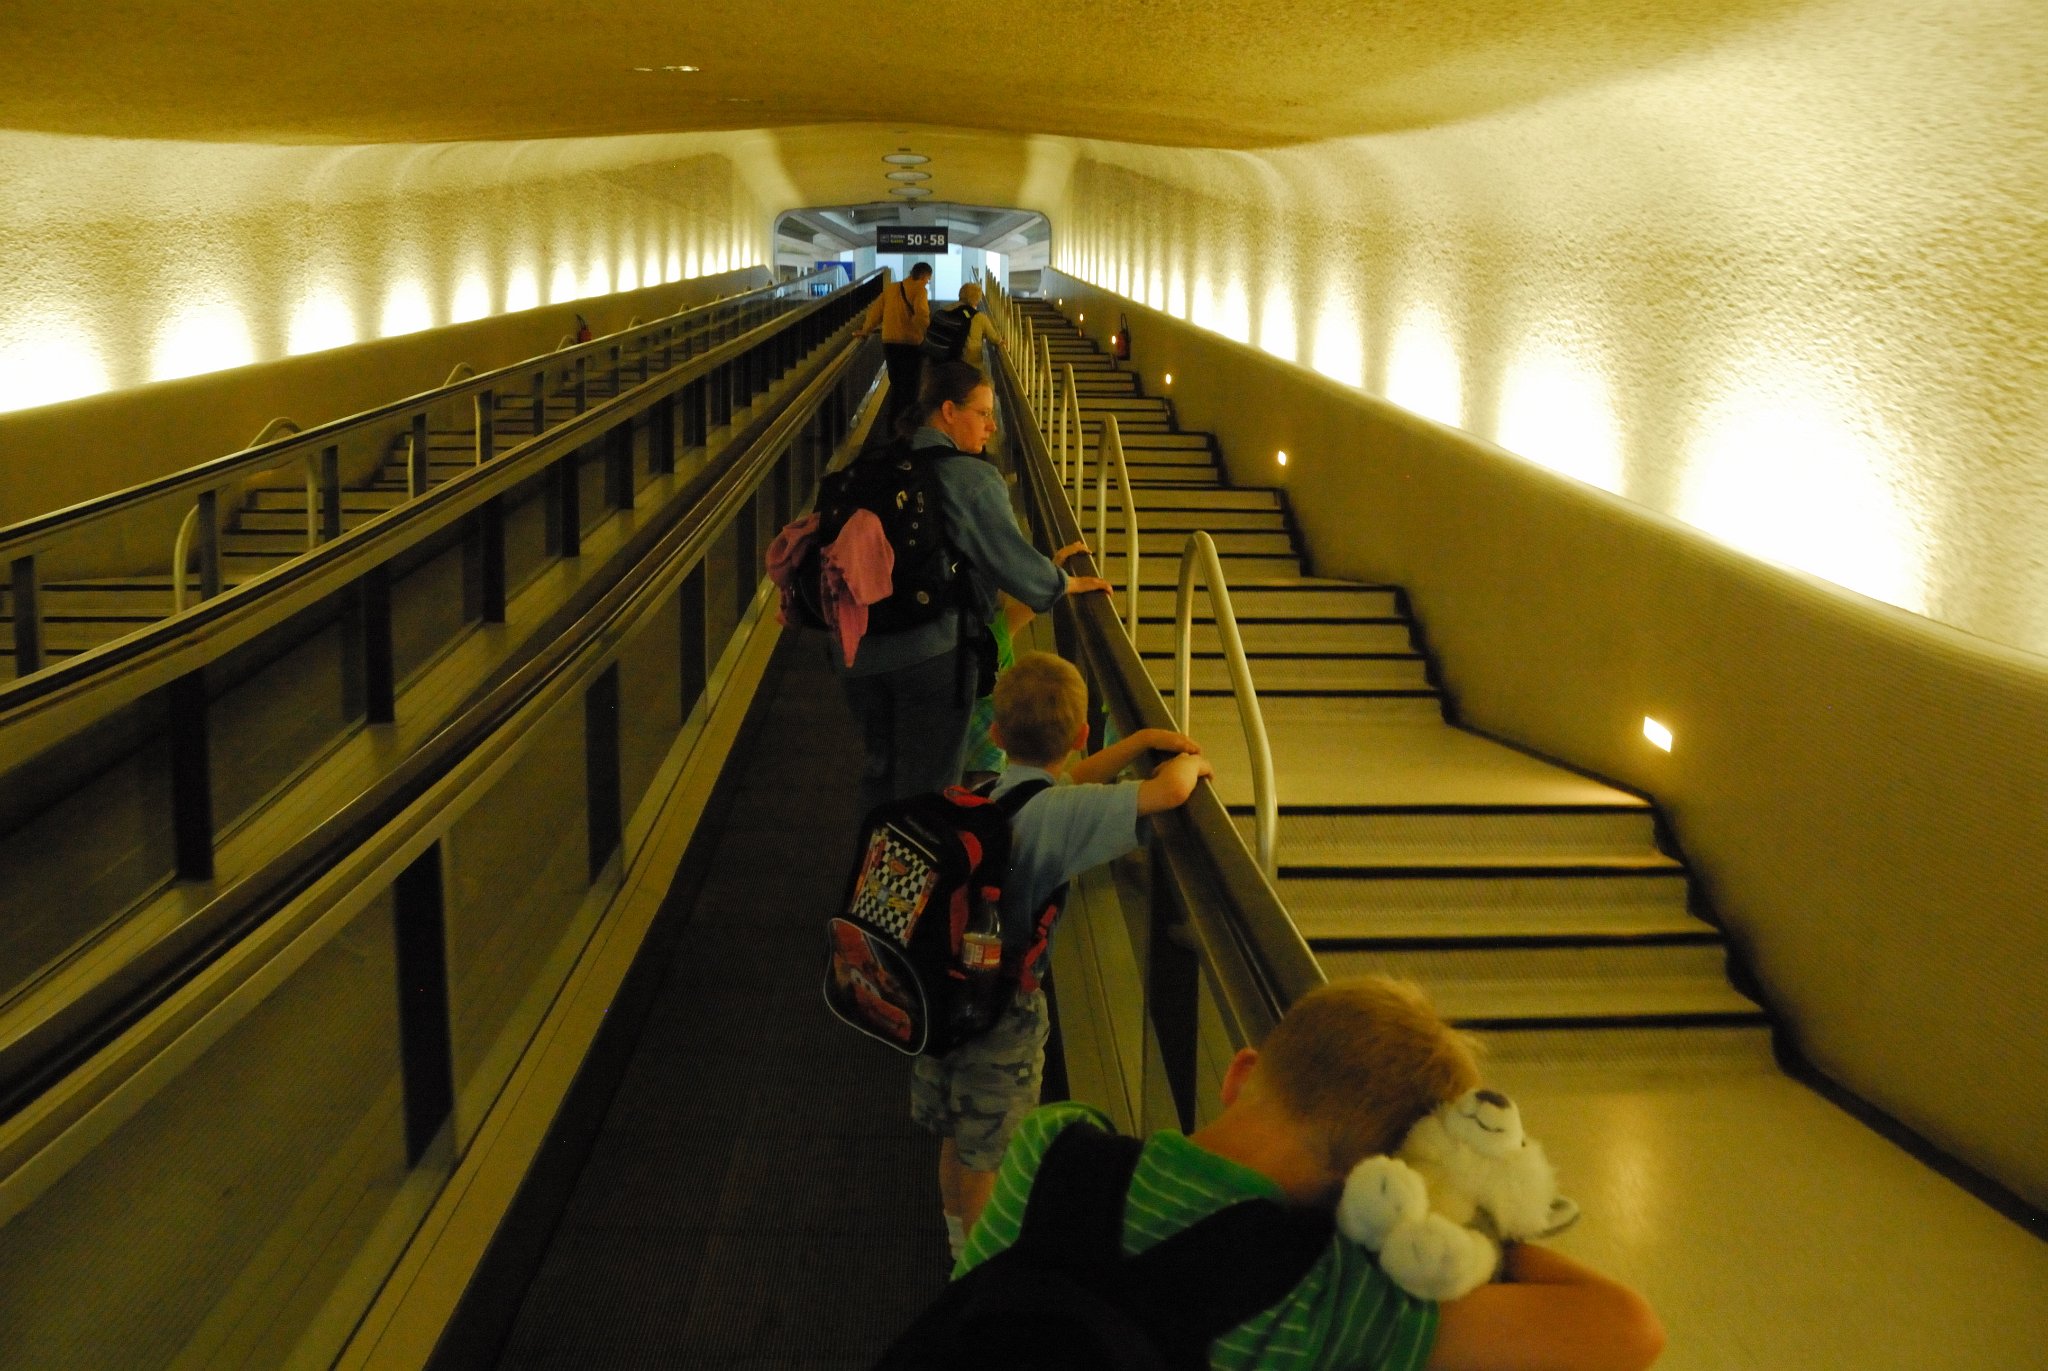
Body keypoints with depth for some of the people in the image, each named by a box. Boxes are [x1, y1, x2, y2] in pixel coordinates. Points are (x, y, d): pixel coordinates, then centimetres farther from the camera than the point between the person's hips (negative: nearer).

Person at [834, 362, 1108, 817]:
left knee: (879, 770, 22)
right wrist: (1066, 583, 6)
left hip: (858, 651, 6)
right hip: (932, 654, -6)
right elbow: (1011, 561, -11)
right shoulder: (974, 478, -12)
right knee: (928, 783, 6)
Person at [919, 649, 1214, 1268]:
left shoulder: (985, 791, -2)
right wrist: (1192, 761, -11)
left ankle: (958, 1236, 47)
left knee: (957, 1137, 27)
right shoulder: (1053, 815, -26)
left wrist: (1141, 740, 10)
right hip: (1001, 1011, -7)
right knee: (986, 1152, 14)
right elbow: (1169, 791, -34)